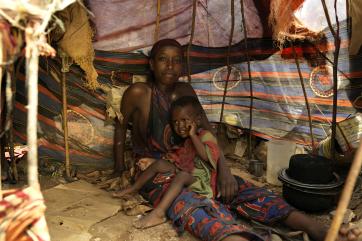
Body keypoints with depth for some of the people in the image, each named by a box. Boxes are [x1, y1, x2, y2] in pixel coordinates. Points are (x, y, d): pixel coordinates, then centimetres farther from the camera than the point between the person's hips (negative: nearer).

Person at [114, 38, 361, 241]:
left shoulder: (186, 91, 7)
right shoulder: (139, 93, -8)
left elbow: (208, 131, 4)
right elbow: (121, 125, 7)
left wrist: (223, 167, -10)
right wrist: (119, 168, 8)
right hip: (155, 174, -5)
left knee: (244, 190, -21)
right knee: (197, 207, -40)